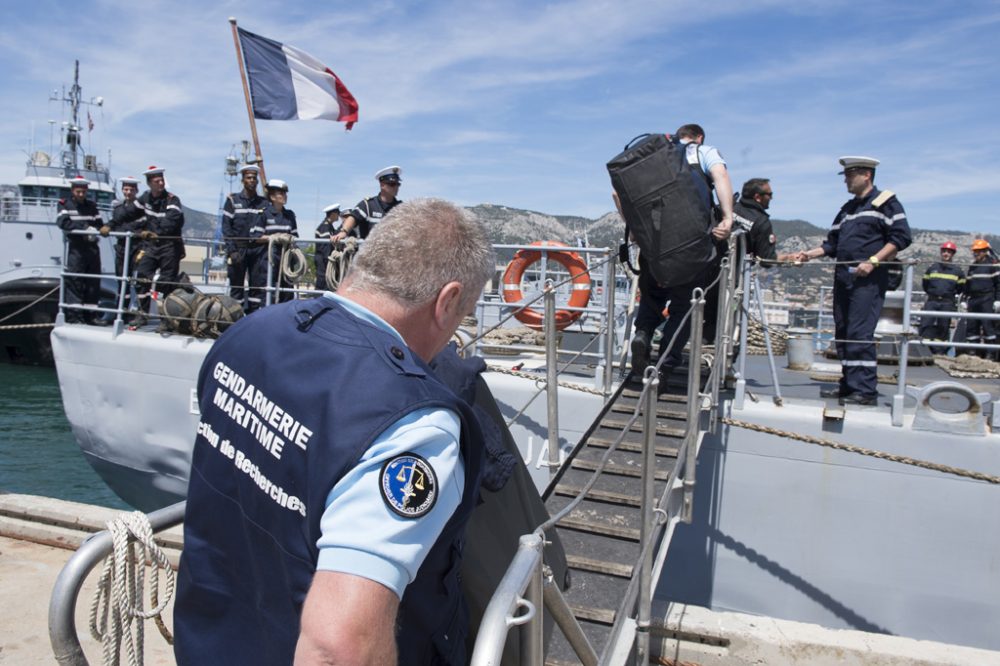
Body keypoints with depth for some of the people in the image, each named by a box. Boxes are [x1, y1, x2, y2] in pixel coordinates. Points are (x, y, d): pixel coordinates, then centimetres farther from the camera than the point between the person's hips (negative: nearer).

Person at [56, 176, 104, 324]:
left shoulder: (92, 206, 18)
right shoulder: (66, 205, 6)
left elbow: (100, 224, 9)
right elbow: (63, 222, -10)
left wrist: (94, 230, -13)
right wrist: (84, 228, -18)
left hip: (92, 246, 4)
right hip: (75, 246, -4)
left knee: (94, 280, 4)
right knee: (74, 280, -8)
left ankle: (90, 315, 11)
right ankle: (73, 315, -6)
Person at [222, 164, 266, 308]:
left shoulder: (264, 203, 10)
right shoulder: (232, 200, 6)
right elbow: (226, 227, 0)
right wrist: (232, 250, -9)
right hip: (237, 249, -1)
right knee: (236, 286, 1)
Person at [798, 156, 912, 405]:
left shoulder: (886, 202, 0)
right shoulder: (847, 209, 22)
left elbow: (901, 237, -9)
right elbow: (833, 244, 23)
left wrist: (873, 261, -18)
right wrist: (809, 254, 7)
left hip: (869, 279, -8)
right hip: (843, 278, 8)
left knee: (860, 333, -14)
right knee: (843, 332, 8)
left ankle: (865, 389, -11)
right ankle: (849, 386, 15)